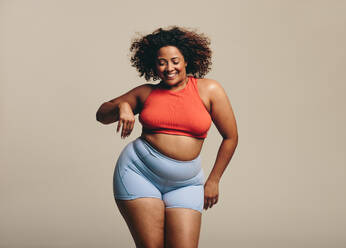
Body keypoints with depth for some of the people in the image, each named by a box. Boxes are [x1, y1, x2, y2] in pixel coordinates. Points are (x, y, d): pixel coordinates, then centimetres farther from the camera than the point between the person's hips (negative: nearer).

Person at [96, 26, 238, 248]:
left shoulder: (208, 90, 1)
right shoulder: (146, 93, 7)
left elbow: (231, 138, 6)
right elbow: (102, 115, 14)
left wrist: (213, 181, 8)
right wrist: (122, 106, -9)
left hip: (184, 184, 0)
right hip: (139, 172, 0)